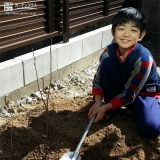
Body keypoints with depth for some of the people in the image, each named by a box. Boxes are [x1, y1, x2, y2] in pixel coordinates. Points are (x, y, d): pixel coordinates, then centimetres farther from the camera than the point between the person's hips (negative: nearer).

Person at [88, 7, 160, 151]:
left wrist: (106, 107, -29)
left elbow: (130, 94, -26)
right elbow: (98, 79, -9)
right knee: (107, 63, -24)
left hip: (145, 93, -3)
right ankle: (111, 110, -7)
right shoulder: (109, 51, -18)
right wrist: (98, 102, -24)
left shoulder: (143, 59, -31)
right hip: (121, 89, 4)